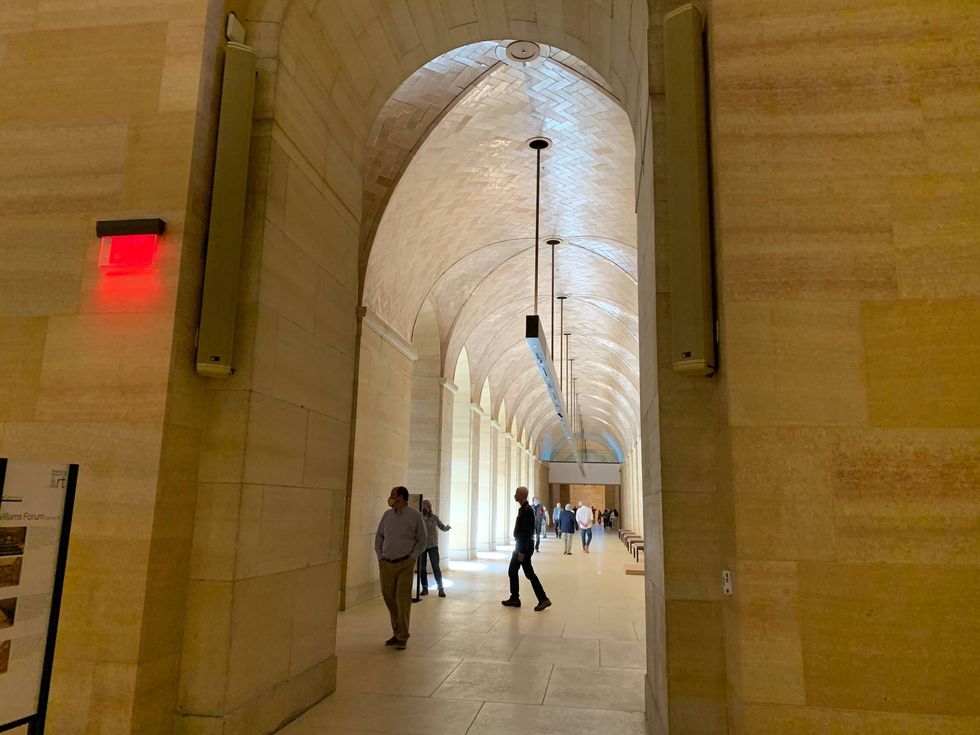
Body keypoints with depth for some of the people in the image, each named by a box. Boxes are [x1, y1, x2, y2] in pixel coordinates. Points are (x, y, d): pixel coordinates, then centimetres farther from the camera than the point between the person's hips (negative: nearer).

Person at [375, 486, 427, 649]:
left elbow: (422, 540, 1)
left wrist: (411, 558, -6)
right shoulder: (387, 514, 6)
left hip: (405, 564, -4)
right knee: (389, 598, 8)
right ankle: (397, 633, 23)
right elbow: (379, 536, 17)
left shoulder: (415, 516, -6)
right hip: (386, 564, 5)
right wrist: (379, 557, 9)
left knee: (403, 599, -7)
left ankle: (402, 638, 2)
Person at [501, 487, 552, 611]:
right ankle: (514, 598, 21)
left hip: (524, 546, -10)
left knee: (529, 573, -4)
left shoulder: (526, 510, -19)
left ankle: (543, 599, 2)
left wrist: (522, 551, -23)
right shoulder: (524, 508, 11)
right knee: (512, 571, 14)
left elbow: (526, 532, -23)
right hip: (521, 545, 10)